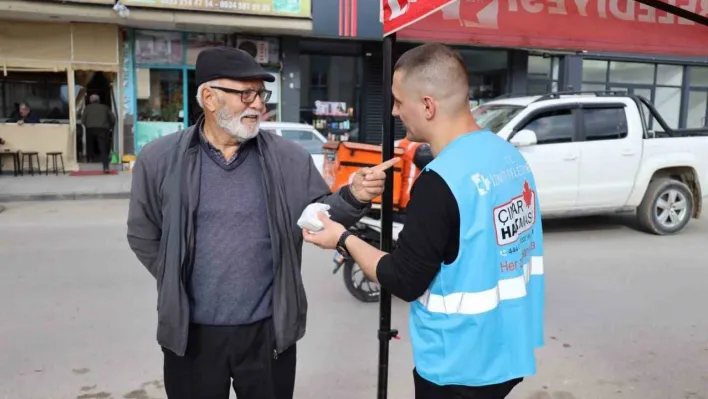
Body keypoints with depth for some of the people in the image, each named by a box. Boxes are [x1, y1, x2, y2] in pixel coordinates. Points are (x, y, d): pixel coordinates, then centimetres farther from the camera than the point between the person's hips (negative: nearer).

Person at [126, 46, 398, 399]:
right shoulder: (159, 159, -3)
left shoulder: (289, 158, -4)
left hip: (269, 330, 1)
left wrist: (352, 198, -19)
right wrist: (176, 285, 5)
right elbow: (143, 235, 6)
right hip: (192, 333, 0)